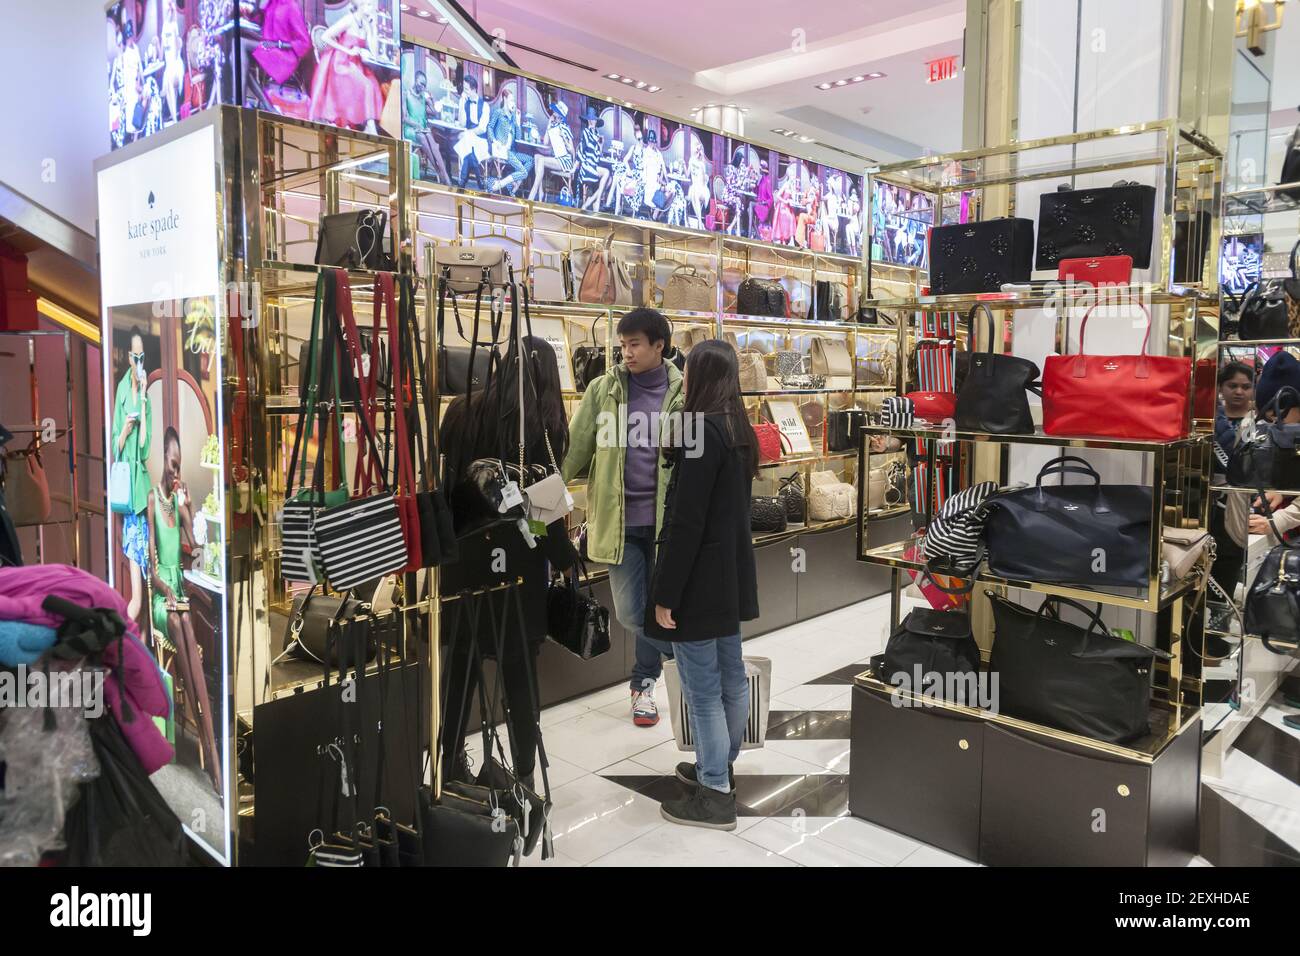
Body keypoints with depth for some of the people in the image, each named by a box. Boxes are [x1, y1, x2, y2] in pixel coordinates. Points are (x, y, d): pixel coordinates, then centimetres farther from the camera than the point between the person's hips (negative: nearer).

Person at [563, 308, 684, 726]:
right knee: (630, 612, 3)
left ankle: (644, 683, 31)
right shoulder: (602, 390, 2)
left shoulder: (683, 393, -2)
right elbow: (576, 448, 3)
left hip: (665, 518, -1)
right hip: (620, 519, 1)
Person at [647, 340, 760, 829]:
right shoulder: (739, 430, 9)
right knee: (730, 678, 18)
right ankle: (720, 767, 33)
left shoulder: (702, 431, -20)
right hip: (731, 576, 9)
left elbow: (686, 522, -22)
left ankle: (715, 795, 10)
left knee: (702, 690, 1)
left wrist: (665, 593, -17)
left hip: (698, 581, -9)